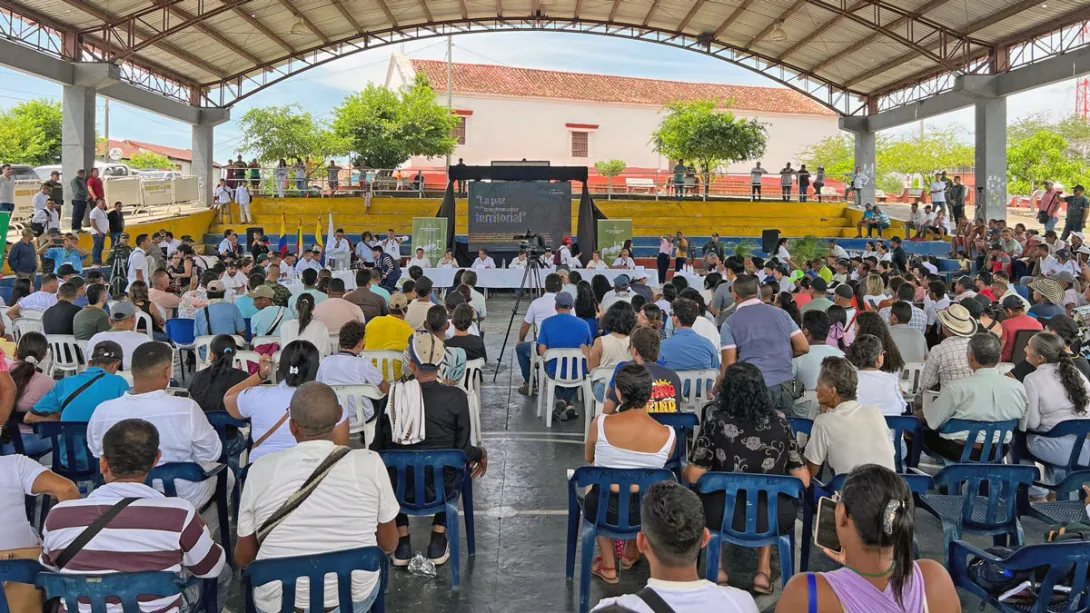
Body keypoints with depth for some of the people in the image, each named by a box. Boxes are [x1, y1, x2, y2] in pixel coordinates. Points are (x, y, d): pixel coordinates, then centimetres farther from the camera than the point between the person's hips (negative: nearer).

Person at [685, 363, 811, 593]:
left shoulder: (716, 421, -11)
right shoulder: (779, 421, -4)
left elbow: (693, 477, -11)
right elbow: (803, 480, -2)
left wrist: (688, 472, 13)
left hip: (723, 516, -1)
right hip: (771, 518, 2)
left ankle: (718, 569, 29)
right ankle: (763, 572, 29)